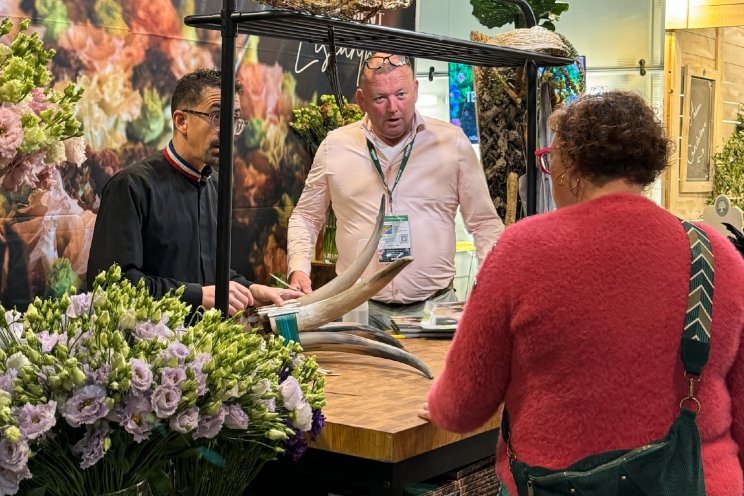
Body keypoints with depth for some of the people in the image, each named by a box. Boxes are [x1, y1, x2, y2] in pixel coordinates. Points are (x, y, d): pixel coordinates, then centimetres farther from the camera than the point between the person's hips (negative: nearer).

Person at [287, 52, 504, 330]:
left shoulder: (452, 142, 4)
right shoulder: (335, 146, 6)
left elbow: (484, 223, 8)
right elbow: (306, 217, 18)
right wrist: (298, 268, 2)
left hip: (435, 306, 0)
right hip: (360, 310, 1)